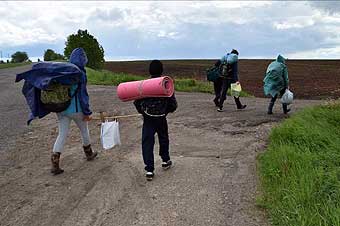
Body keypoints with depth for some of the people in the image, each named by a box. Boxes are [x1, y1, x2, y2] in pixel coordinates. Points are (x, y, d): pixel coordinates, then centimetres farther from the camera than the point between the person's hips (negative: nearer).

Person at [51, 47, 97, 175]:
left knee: (62, 134, 7)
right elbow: (83, 94, -14)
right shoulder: (80, 73, -15)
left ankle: (55, 164, -1)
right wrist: (87, 112, -7)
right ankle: (89, 154, 38)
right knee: (84, 130, 19)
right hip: (76, 109, -4)